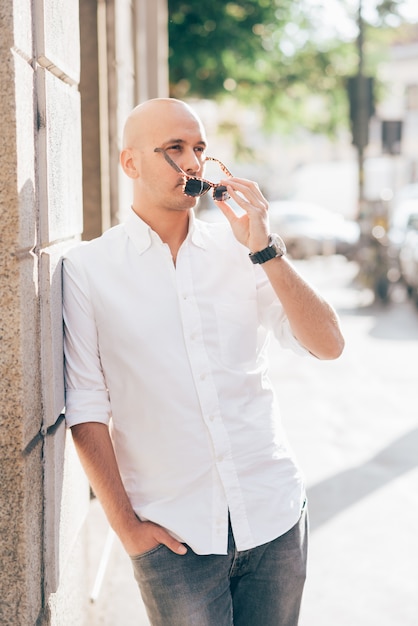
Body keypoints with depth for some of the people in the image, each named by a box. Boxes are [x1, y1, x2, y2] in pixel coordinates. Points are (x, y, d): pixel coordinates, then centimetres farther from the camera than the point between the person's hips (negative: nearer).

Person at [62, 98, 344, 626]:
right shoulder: (87, 269, -3)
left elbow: (328, 345, -3)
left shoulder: (241, 248, 4)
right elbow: (86, 408, -4)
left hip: (274, 517, 3)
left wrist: (264, 250, -12)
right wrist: (125, 523, -6)